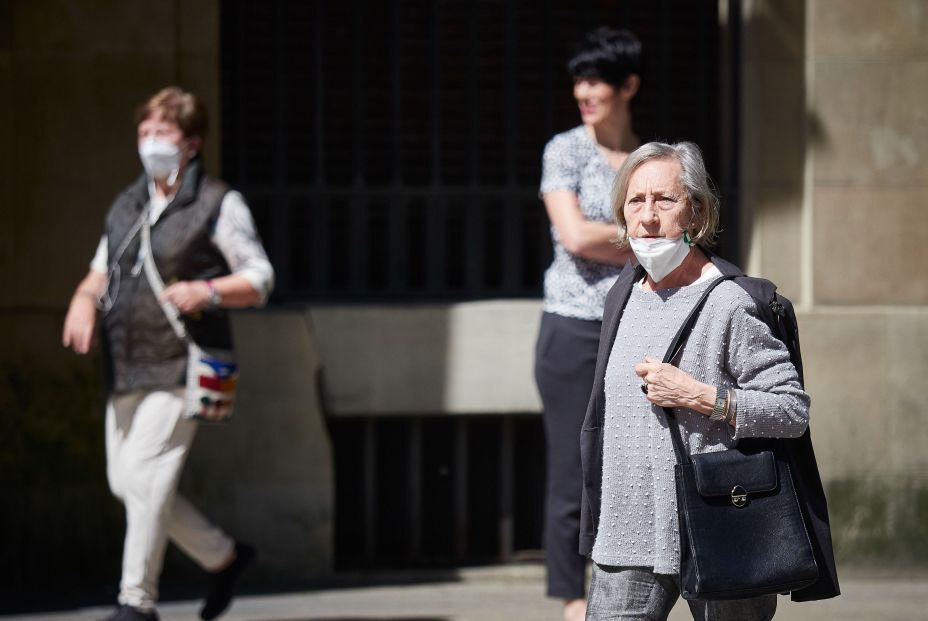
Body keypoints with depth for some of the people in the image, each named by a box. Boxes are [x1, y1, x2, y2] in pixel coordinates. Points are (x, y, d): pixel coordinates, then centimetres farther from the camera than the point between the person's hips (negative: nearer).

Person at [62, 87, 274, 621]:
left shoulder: (219, 205, -1)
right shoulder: (126, 207, 17)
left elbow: (260, 279, -3)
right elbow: (101, 273, 23)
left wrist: (206, 291, -20)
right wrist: (85, 300, 0)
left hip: (181, 368, -7)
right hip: (127, 369, 7)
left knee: (145, 476, -15)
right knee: (125, 481, 7)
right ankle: (224, 556, 24)